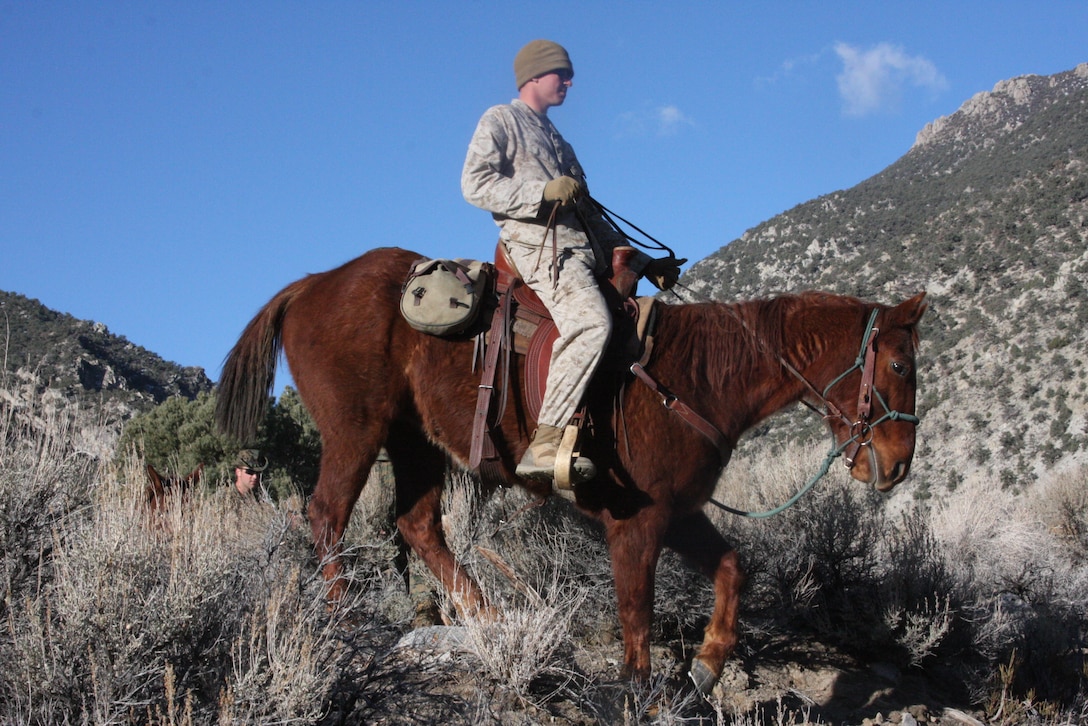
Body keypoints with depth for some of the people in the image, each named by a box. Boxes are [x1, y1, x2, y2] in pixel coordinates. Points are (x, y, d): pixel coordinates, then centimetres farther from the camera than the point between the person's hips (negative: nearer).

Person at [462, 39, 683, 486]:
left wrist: (645, 264, 22)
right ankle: (544, 444, -39)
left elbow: (591, 217, 31)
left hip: (583, 249, 9)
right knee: (591, 322, -32)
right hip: (537, 243, -9)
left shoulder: (558, 142, 33)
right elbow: (475, 183, -6)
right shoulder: (500, 122, 10)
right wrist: (543, 192, -17)